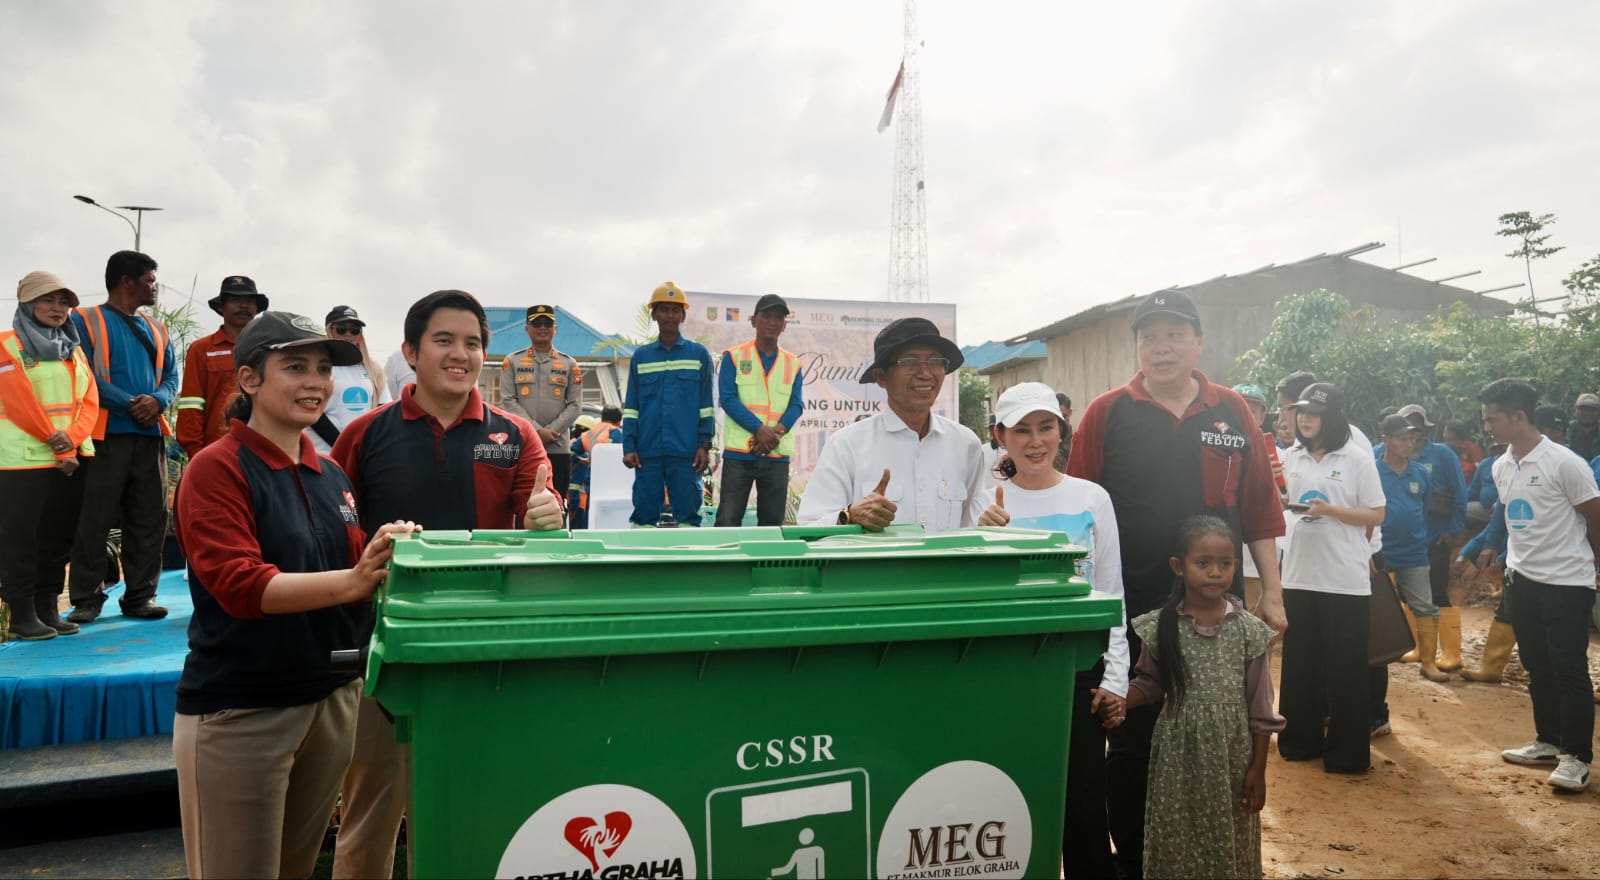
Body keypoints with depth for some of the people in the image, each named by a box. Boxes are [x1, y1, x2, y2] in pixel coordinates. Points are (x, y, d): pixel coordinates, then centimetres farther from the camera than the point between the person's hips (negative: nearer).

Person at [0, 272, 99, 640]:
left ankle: (49, 609, 16)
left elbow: (90, 400, 5)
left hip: (71, 459, 6)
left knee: (59, 536, 8)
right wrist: (57, 448, -13)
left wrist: (71, 438, -12)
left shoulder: (73, 349, 15)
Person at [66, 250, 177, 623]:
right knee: (93, 519, -2)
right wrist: (131, 404, -14)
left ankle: (140, 596, 12)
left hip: (150, 434, 5)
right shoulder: (85, 320, 2)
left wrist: (157, 401, -9)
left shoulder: (155, 328, 18)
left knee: (149, 519, 5)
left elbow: (171, 375, 12)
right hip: (106, 434, -5)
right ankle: (86, 600, 6)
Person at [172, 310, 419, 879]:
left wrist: (386, 560, -13)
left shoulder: (332, 475, 8)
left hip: (334, 698, 6)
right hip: (240, 712, -6)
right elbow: (239, 586, -22)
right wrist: (351, 581, -35)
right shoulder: (216, 469, -11)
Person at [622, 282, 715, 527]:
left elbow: (707, 405, 6)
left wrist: (705, 445, -2)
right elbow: (631, 407, 10)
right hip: (647, 451, 2)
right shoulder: (640, 356, 13)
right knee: (644, 512, 2)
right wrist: (629, 447, 1)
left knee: (688, 512, 0)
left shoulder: (699, 354, 8)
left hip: (686, 452, -1)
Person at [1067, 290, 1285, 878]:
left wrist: (1271, 593, 6)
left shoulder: (1231, 412, 4)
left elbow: (1259, 509, 7)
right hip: (1131, 608, -2)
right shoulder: (1107, 414, -2)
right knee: (1131, 742, 9)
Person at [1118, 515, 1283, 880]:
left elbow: (1260, 711, -1)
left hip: (1232, 759, 0)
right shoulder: (1161, 627, -6)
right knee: (1175, 846, 8)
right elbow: (1150, 686, 4)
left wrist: (1258, 770, 1)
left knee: (1230, 846, 11)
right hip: (1179, 757, 0)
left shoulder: (1248, 631, -5)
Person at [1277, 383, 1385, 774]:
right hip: (1299, 574, 4)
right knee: (1300, 663, 12)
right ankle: (1300, 740, 24)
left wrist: (1329, 510, -17)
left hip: (1345, 578, -4)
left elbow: (1376, 516, -4)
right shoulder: (1291, 457, 7)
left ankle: (1346, 752, 15)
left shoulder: (1357, 459, -4)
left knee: (1345, 668, 4)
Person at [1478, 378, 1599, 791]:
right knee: (1538, 668, 14)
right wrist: (1514, 560, 12)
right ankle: (1548, 742, 26)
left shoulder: (1564, 463, -16)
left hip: (1567, 583, -7)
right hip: (1522, 580, 7)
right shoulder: (1500, 467, 5)